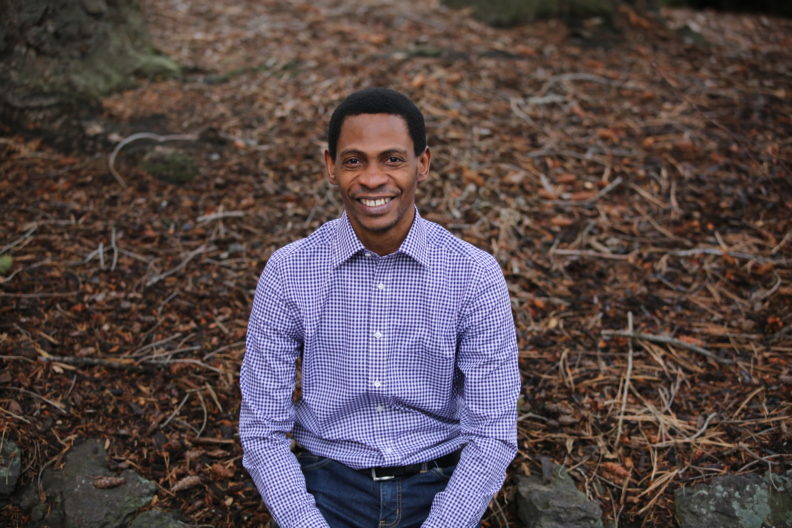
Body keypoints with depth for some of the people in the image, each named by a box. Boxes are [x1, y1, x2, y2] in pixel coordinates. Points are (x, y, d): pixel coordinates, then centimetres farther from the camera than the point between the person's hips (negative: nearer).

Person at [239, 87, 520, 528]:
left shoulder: (476, 275, -8)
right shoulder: (288, 272, -6)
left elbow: (492, 433, -6)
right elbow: (264, 430, -4)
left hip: (440, 489, 1)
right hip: (329, 489, 0)